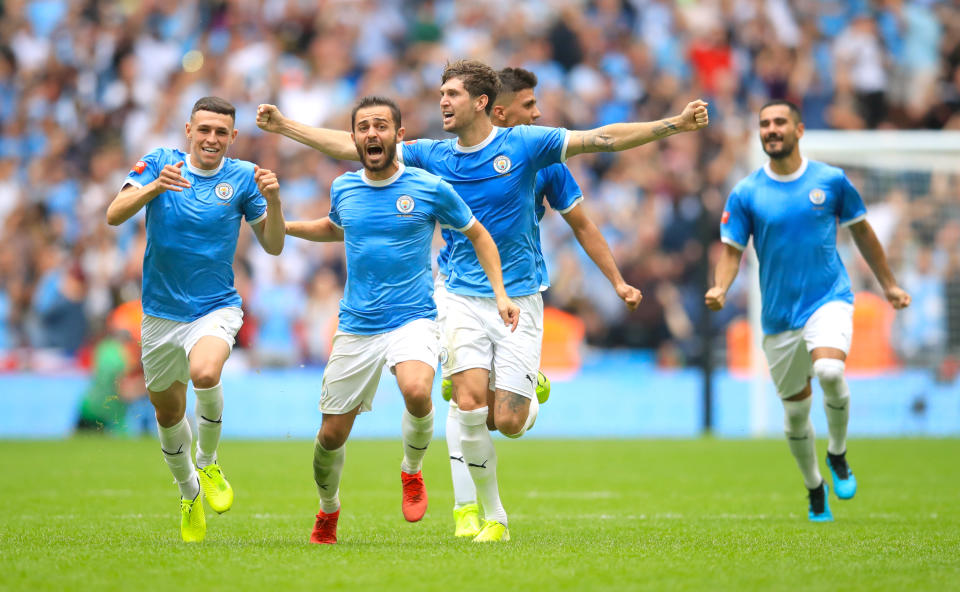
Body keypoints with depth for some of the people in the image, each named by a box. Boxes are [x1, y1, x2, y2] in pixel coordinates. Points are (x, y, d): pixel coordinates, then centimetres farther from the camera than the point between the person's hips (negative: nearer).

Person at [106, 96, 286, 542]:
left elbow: (272, 246, -1)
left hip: (216, 308, -2)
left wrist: (272, 200, -19)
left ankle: (208, 463, -6)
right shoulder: (158, 164, -4)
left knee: (205, 373, -32)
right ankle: (189, 491, 40)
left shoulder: (243, 177, -3)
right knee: (168, 413, 12)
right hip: (161, 312, 2)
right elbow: (115, 214, -15)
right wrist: (154, 187, -32)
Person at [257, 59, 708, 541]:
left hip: (518, 298, -2)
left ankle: (530, 398, 30)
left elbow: (603, 139, -8)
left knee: (508, 421, -9)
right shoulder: (432, 155, 4)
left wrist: (676, 124, -17)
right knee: (470, 402, -17)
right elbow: (352, 146, 10)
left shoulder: (523, 144, -4)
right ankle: (493, 517, -2)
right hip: (463, 299, 2)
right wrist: (284, 126, 9)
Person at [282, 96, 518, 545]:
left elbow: (477, 235, 10)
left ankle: (412, 471, -4)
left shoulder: (431, 188, -3)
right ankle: (328, 511, 33)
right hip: (356, 328, 3)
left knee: (416, 390, -34)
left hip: (414, 319, -3)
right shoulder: (343, 189, 6)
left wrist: (500, 293, 2)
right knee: (332, 434, 3)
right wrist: (282, 225, 18)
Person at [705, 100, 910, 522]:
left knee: (829, 371, -30)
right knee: (795, 410, 7)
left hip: (829, 299, -2)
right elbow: (732, 249, 1)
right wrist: (719, 288, -19)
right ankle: (815, 489, 30)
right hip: (779, 314, 2)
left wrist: (888, 284, 17)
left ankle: (838, 454, -4)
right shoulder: (745, 194, -1)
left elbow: (861, 233, 12)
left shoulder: (831, 181, 0)